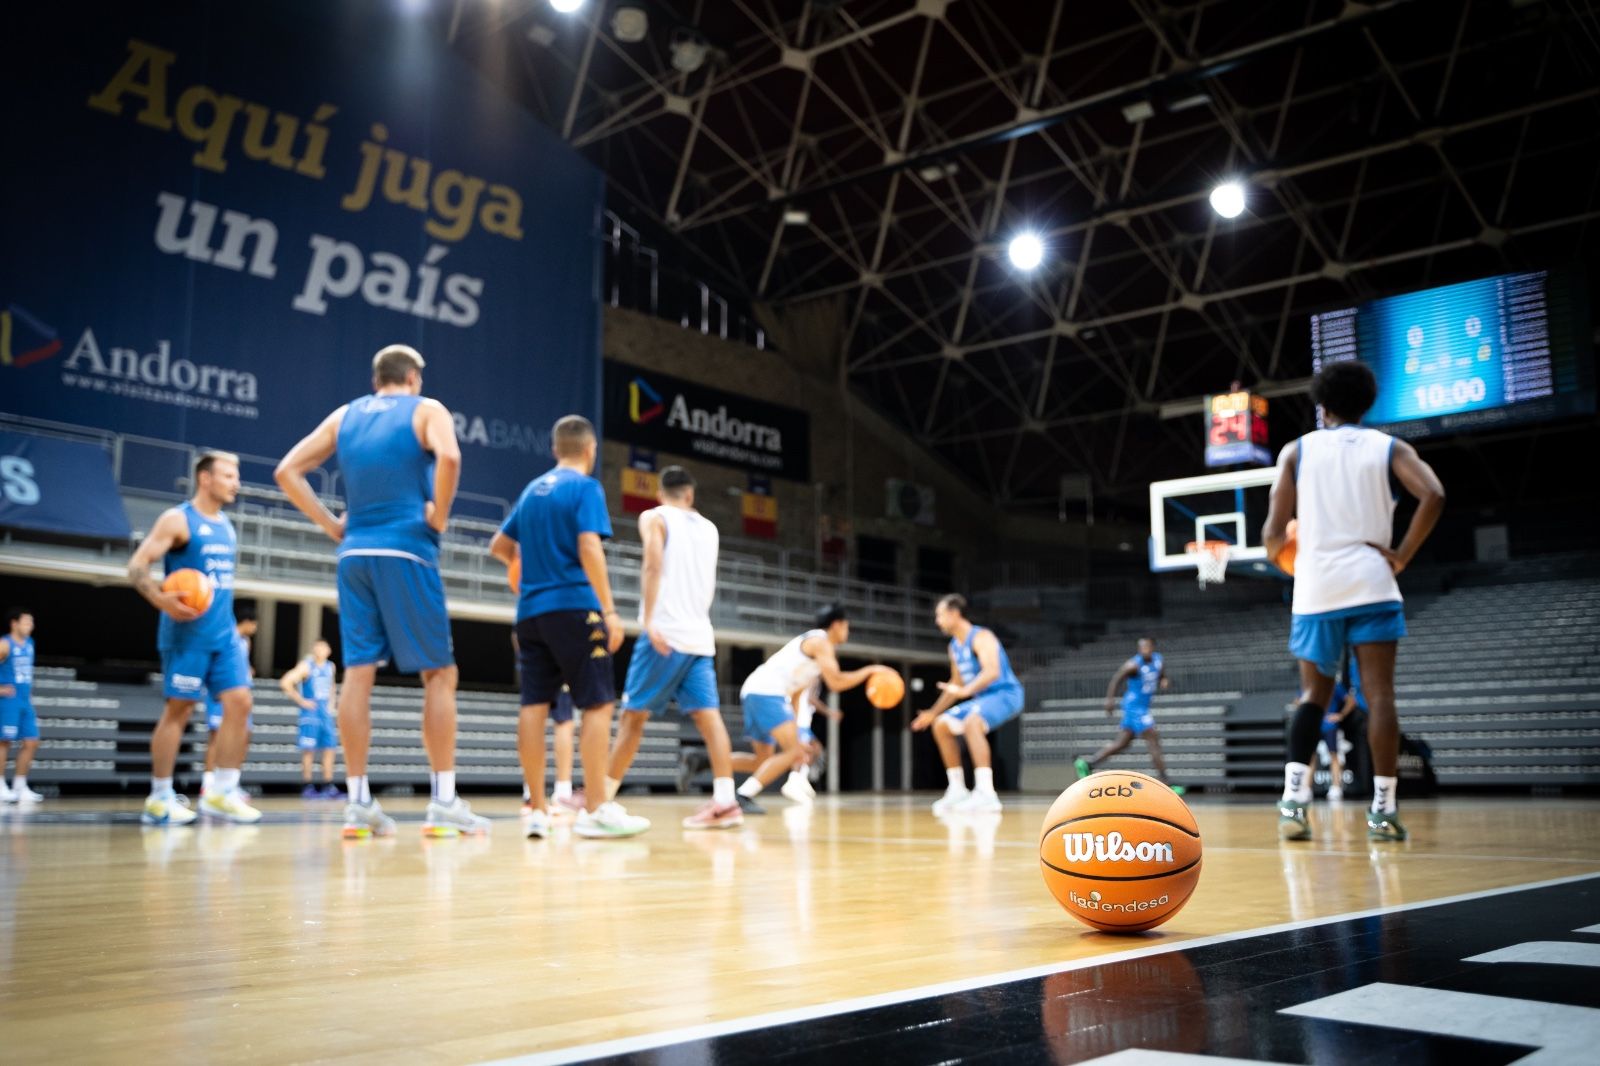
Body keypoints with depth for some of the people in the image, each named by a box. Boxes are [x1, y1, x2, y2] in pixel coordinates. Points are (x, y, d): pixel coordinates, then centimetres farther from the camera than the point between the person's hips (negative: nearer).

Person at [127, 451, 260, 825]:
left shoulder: (226, 526, 16)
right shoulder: (177, 519, -6)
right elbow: (136, 566, -12)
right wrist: (163, 601, -28)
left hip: (224, 633, 7)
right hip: (187, 633, -7)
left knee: (239, 703, -2)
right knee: (178, 709, -3)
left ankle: (221, 792, 3)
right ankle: (160, 798, 7)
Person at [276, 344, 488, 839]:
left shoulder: (344, 415, 17)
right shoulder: (426, 409, 2)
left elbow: (287, 472, 12)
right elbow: (448, 456, -20)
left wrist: (332, 525, 11)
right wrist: (438, 516, -9)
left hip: (354, 555, 5)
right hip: (407, 553, -5)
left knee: (358, 673, 4)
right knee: (439, 673, 0)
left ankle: (358, 803, 4)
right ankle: (443, 802, -3)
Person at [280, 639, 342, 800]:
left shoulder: (330, 666, 12)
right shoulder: (306, 666, -6)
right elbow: (285, 682, -14)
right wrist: (301, 701, -13)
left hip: (326, 712, 6)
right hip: (310, 711, -6)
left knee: (330, 748, 3)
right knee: (309, 750, -5)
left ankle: (328, 787, 7)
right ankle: (307, 788, 0)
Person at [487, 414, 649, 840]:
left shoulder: (532, 490, 17)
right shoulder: (585, 487, -3)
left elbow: (499, 547, 24)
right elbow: (589, 548, -15)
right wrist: (610, 609, -15)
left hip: (531, 610, 7)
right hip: (574, 608, -7)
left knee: (534, 704, 3)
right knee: (597, 703, -4)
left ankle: (536, 810, 4)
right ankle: (595, 810, -7)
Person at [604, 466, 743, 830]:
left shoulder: (654, 518, 4)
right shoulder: (709, 528, 20)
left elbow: (653, 565, -13)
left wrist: (648, 619, -19)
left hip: (665, 632, -4)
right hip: (700, 635, 5)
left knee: (634, 714, 2)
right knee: (707, 714, -4)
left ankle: (603, 796, 9)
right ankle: (725, 800, -15)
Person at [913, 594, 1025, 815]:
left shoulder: (981, 637, -17)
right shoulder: (954, 646, 11)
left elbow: (993, 672, -33)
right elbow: (956, 684, 23)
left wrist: (966, 691, -46)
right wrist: (933, 712, 23)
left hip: (1005, 693, -10)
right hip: (983, 697, 10)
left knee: (971, 722, -36)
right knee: (941, 726, 13)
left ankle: (985, 793, -39)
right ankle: (957, 790, 17)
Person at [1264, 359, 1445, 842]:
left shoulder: (1297, 450, 8)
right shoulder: (1389, 448, 7)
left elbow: (1275, 533, 1)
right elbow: (1433, 495, -12)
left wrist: (1279, 553, 23)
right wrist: (1402, 555, -4)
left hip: (1315, 589, 1)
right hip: (1371, 585, -1)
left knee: (1313, 695, 12)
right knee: (1379, 695, 2)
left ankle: (1293, 798, -2)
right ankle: (1382, 809, -1)